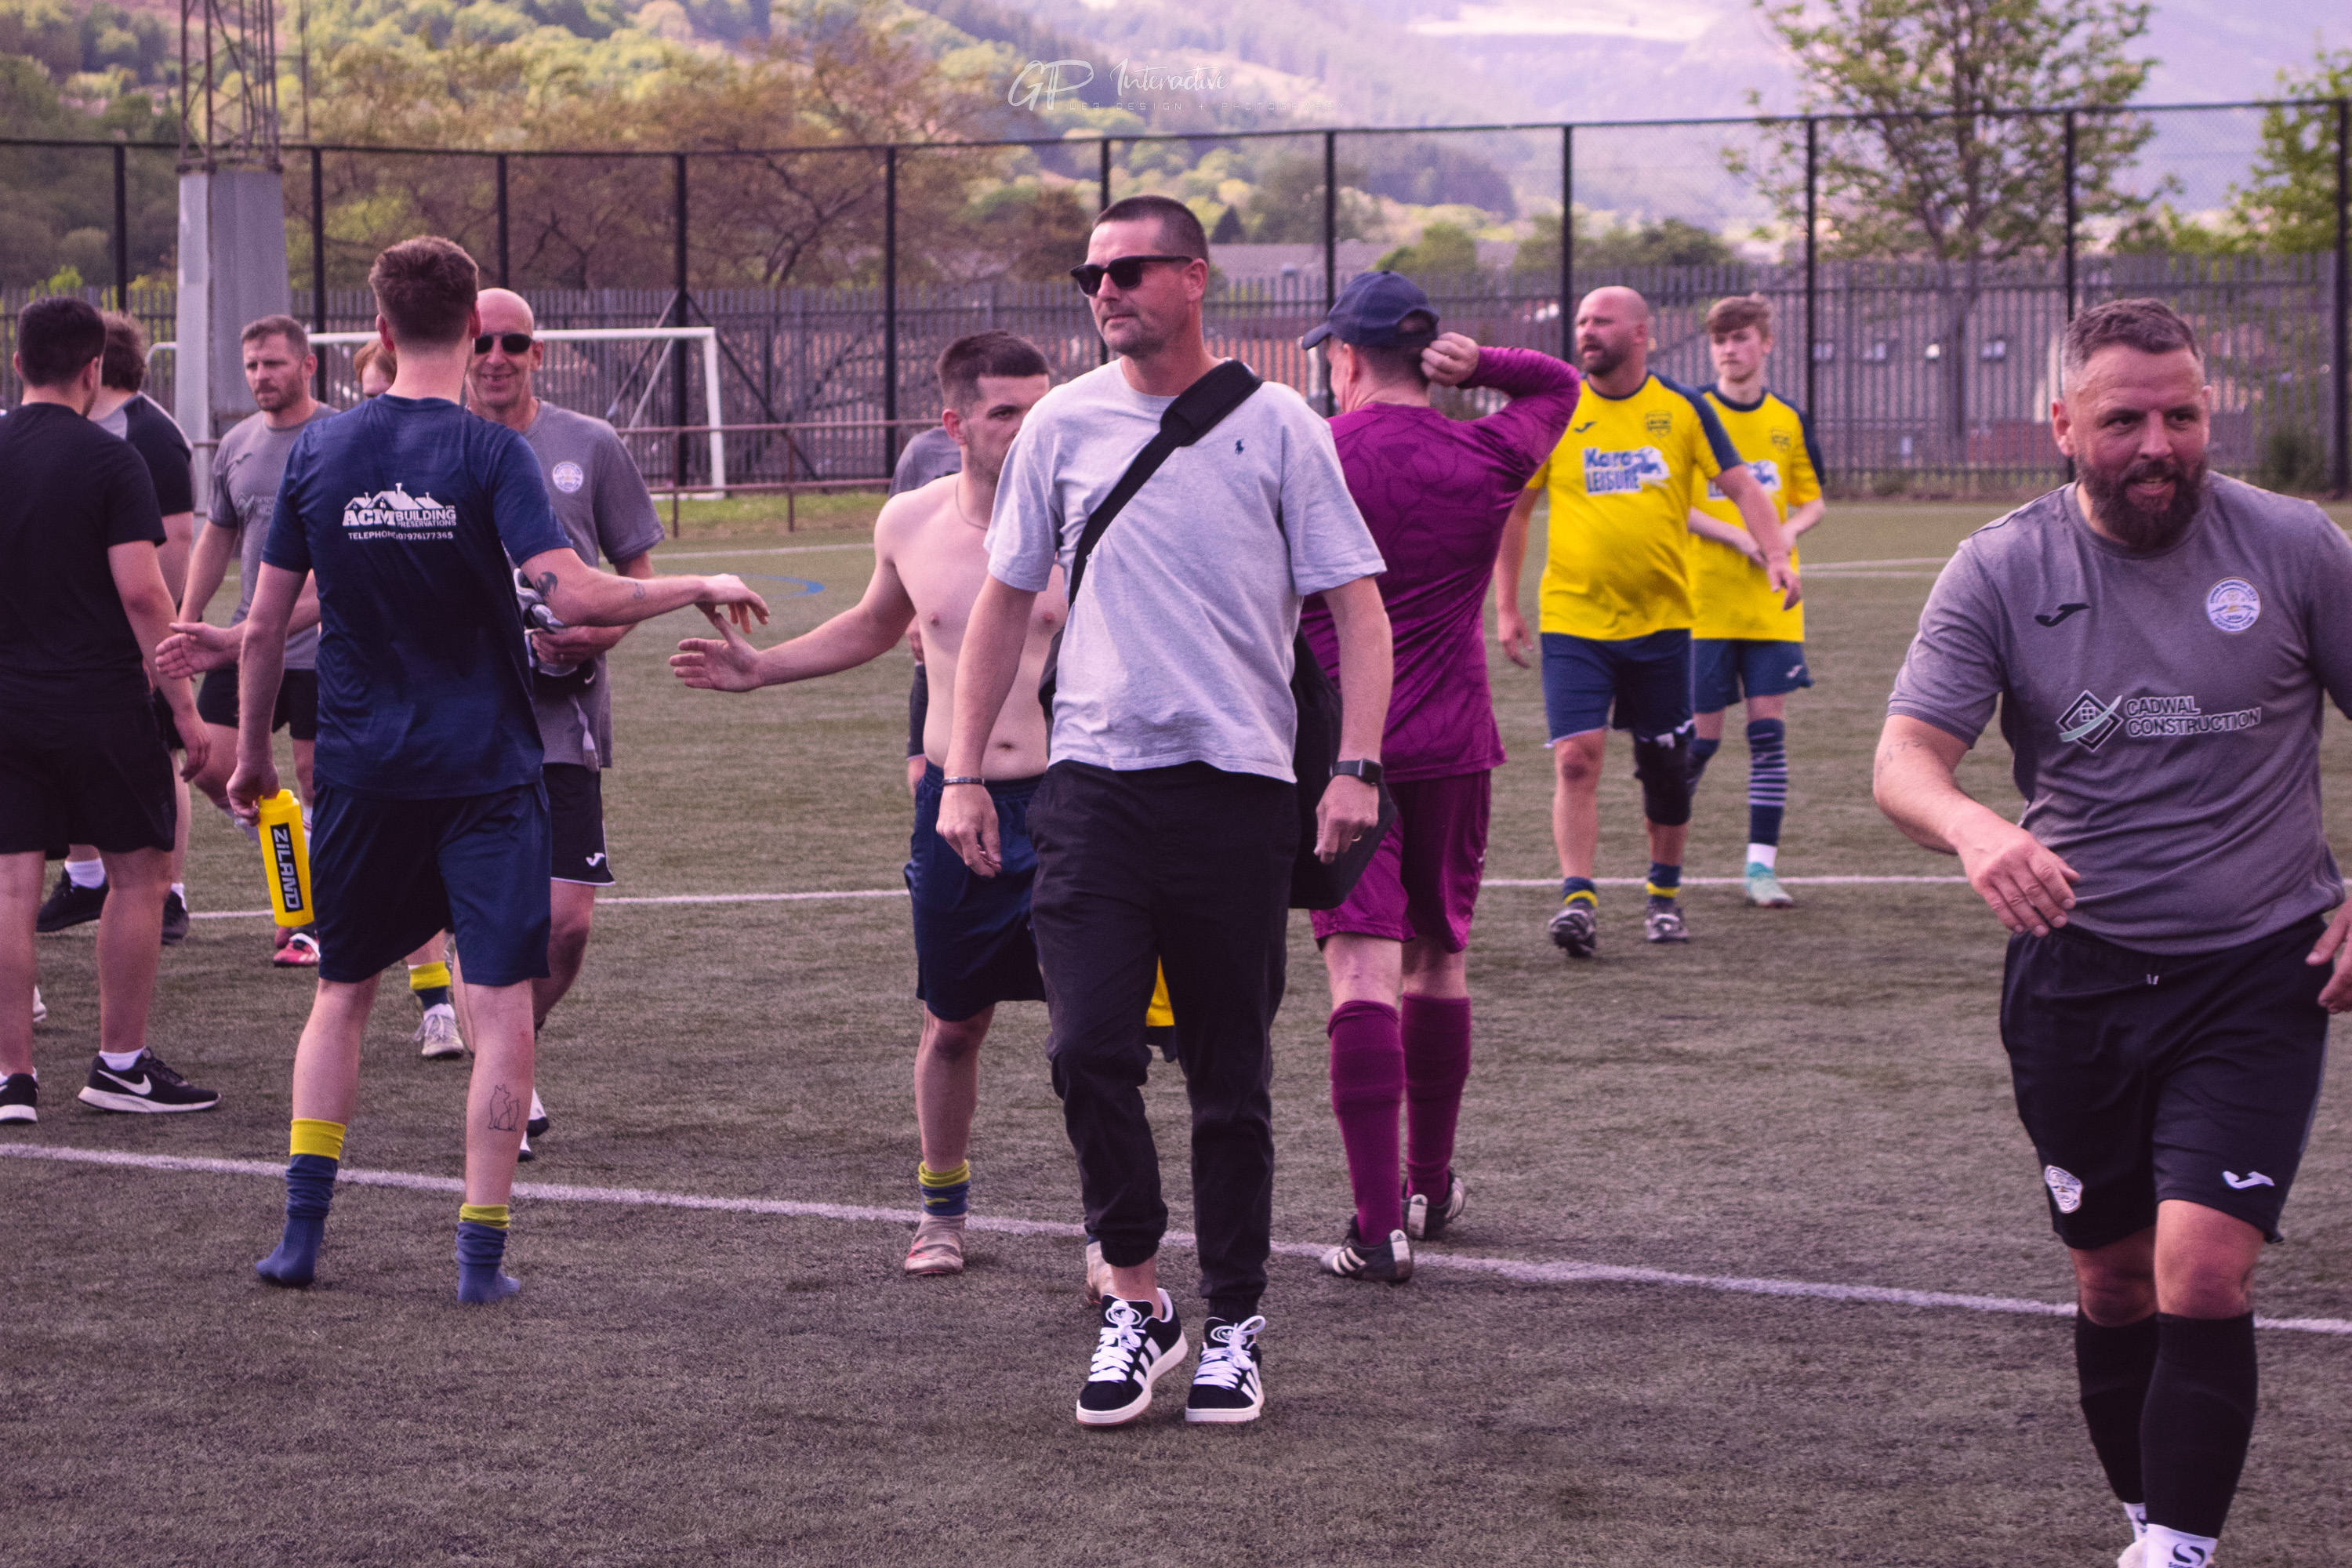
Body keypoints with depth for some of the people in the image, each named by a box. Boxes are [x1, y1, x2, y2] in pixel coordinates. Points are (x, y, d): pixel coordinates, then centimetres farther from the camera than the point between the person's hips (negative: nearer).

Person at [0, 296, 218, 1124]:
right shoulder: (109, 462, -10)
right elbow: (141, 591, -15)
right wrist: (182, 700, -10)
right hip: (100, 700, -4)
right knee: (140, 872, 8)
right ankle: (120, 1066, 10)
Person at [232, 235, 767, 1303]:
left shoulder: (317, 451, 0)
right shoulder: (489, 454, -11)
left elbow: (263, 628, 4)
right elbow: (575, 597, -22)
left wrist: (252, 752, 17)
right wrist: (701, 588, -8)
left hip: (361, 769, 4)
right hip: (486, 772, -4)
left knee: (342, 994, 17)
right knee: (502, 1007, 2)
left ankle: (302, 1232, 12)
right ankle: (482, 1249, -1)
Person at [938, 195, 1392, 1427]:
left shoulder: (1275, 425, 1)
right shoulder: (1064, 424, 8)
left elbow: (1356, 606, 1)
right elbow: (1005, 600, 16)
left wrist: (1356, 766, -11)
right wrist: (963, 772, 10)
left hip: (1239, 783, -1)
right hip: (1094, 780, 1)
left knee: (1231, 1074, 4)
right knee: (1088, 1046, -11)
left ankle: (1231, 1328, 15)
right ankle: (1136, 1303, 3)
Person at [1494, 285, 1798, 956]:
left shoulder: (1682, 409, 2)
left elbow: (1741, 485, 2)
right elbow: (1512, 509, 10)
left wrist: (1776, 555, -16)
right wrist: (1505, 607, 6)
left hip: (1661, 621, 1)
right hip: (1573, 619, -1)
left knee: (1665, 767, 9)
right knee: (1576, 756, -16)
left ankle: (1665, 893, 27)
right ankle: (1577, 899, -17)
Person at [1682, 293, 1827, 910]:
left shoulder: (1790, 421, 8)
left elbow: (1813, 501, 13)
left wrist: (1786, 531, -9)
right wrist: (1736, 536, -17)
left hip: (1772, 601, 3)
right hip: (1703, 599, -2)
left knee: (1769, 725, -4)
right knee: (1701, 733, -1)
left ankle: (1761, 863, 0)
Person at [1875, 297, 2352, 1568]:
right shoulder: (2000, 570, -2)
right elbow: (1903, 759, -10)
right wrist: (1975, 829, -33)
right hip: (2075, 971, 2)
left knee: (2202, 1272, -16)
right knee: (2115, 1285, 11)